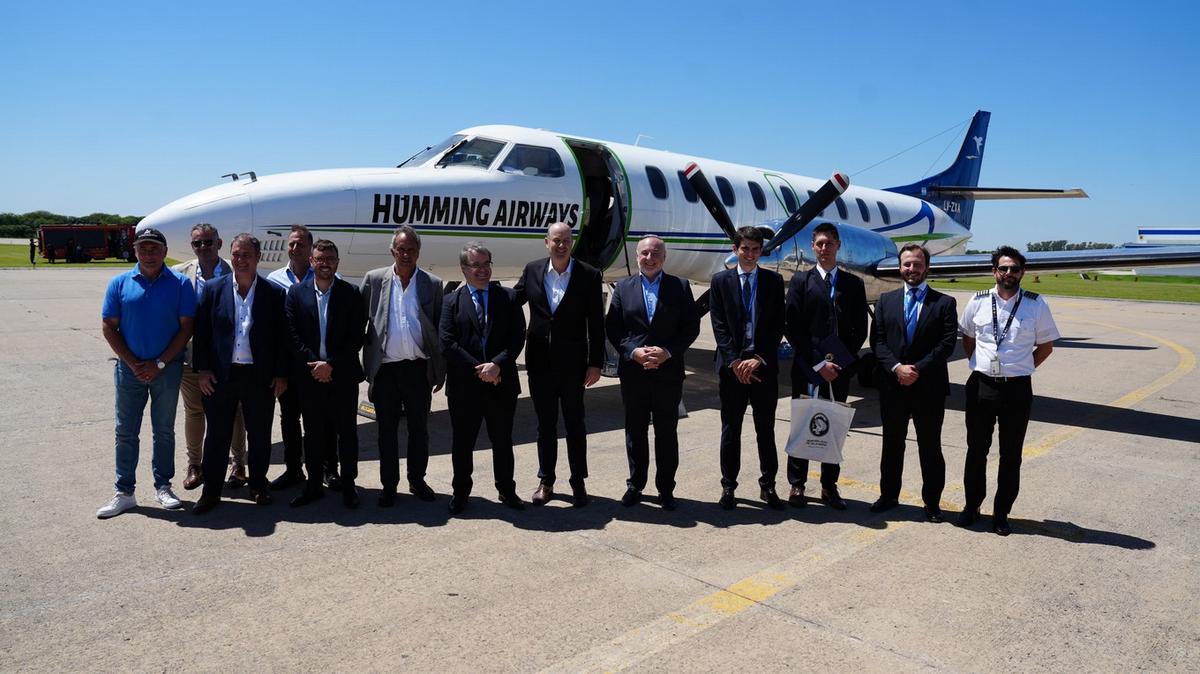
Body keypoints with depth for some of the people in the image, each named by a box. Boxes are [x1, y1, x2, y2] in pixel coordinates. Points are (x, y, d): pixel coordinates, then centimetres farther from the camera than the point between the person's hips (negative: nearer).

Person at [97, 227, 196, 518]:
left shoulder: (180, 284, -3)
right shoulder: (120, 283, 1)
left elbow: (186, 327, -5)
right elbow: (108, 328, 1)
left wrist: (159, 363, -11)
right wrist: (133, 363, -7)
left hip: (167, 368, -1)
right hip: (129, 368, 1)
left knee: (164, 430, 10)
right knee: (125, 431, 6)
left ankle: (162, 486, 21)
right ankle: (124, 492, 14)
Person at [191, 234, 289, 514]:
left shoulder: (274, 293, 0)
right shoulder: (213, 289, 3)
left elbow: (282, 337, 1)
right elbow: (201, 332, 3)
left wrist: (281, 374, -2)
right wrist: (202, 369, -2)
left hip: (260, 377, 0)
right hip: (220, 376, 1)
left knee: (259, 435, 10)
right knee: (217, 435, 8)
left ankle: (258, 485, 26)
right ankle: (211, 491, 20)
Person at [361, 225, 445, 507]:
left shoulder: (432, 284, 4)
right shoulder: (374, 279, 3)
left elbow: (439, 330, 5)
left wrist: (440, 371, 3)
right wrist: (366, 367, -3)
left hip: (419, 368, 0)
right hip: (385, 368, 0)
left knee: (419, 429, 12)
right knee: (387, 430, 9)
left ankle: (417, 480, 27)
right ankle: (389, 485, 22)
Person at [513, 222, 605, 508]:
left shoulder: (588, 275, -5)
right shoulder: (532, 270, 2)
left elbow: (596, 323, -5)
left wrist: (595, 363, -7)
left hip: (572, 363, -2)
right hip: (540, 362, 2)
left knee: (574, 422, 9)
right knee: (545, 423, 13)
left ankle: (578, 482, 21)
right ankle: (546, 481, 25)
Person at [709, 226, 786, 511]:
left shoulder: (774, 281, 6)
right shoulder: (720, 281, 5)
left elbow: (778, 326, 1)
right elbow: (719, 326, -1)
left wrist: (759, 359, -10)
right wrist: (735, 361, -10)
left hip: (764, 366, 1)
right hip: (731, 366, 0)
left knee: (766, 429, 8)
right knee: (731, 429, 6)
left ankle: (768, 485, 17)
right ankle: (728, 486, 15)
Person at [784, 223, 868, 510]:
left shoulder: (853, 284, 9)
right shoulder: (801, 281, 2)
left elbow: (860, 330, 7)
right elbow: (793, 328, -5)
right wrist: (819, 363, -11)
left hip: (839, 370, 2)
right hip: (807, 368, -2)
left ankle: (829, 486, 17)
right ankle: (797, 485, 15)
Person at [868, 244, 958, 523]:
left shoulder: (945, 303, 1)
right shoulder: (886, 300, 8)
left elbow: (947, 343, -7)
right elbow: (878, 340, 1)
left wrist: (918, 369, -15)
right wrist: (896, 368, -13)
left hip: (929, 387, -2)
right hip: (892, 385, 2)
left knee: (930, 447, 7)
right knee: (892, 444, 13)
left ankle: (932, 502, 20)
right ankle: (888, 495, 26)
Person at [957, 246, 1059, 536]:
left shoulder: (1036, 305, -2)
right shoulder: (978, 302, 1)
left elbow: (1046, 346, 8)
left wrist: (1021, 369, 2)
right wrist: (979, 364, 8)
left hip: (1017, 388, -1)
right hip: (981, 385, 1)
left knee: (1011, 455, 8)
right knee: (976, 450, 11)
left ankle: (1002, 514, 20)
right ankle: (972, 506, 25)